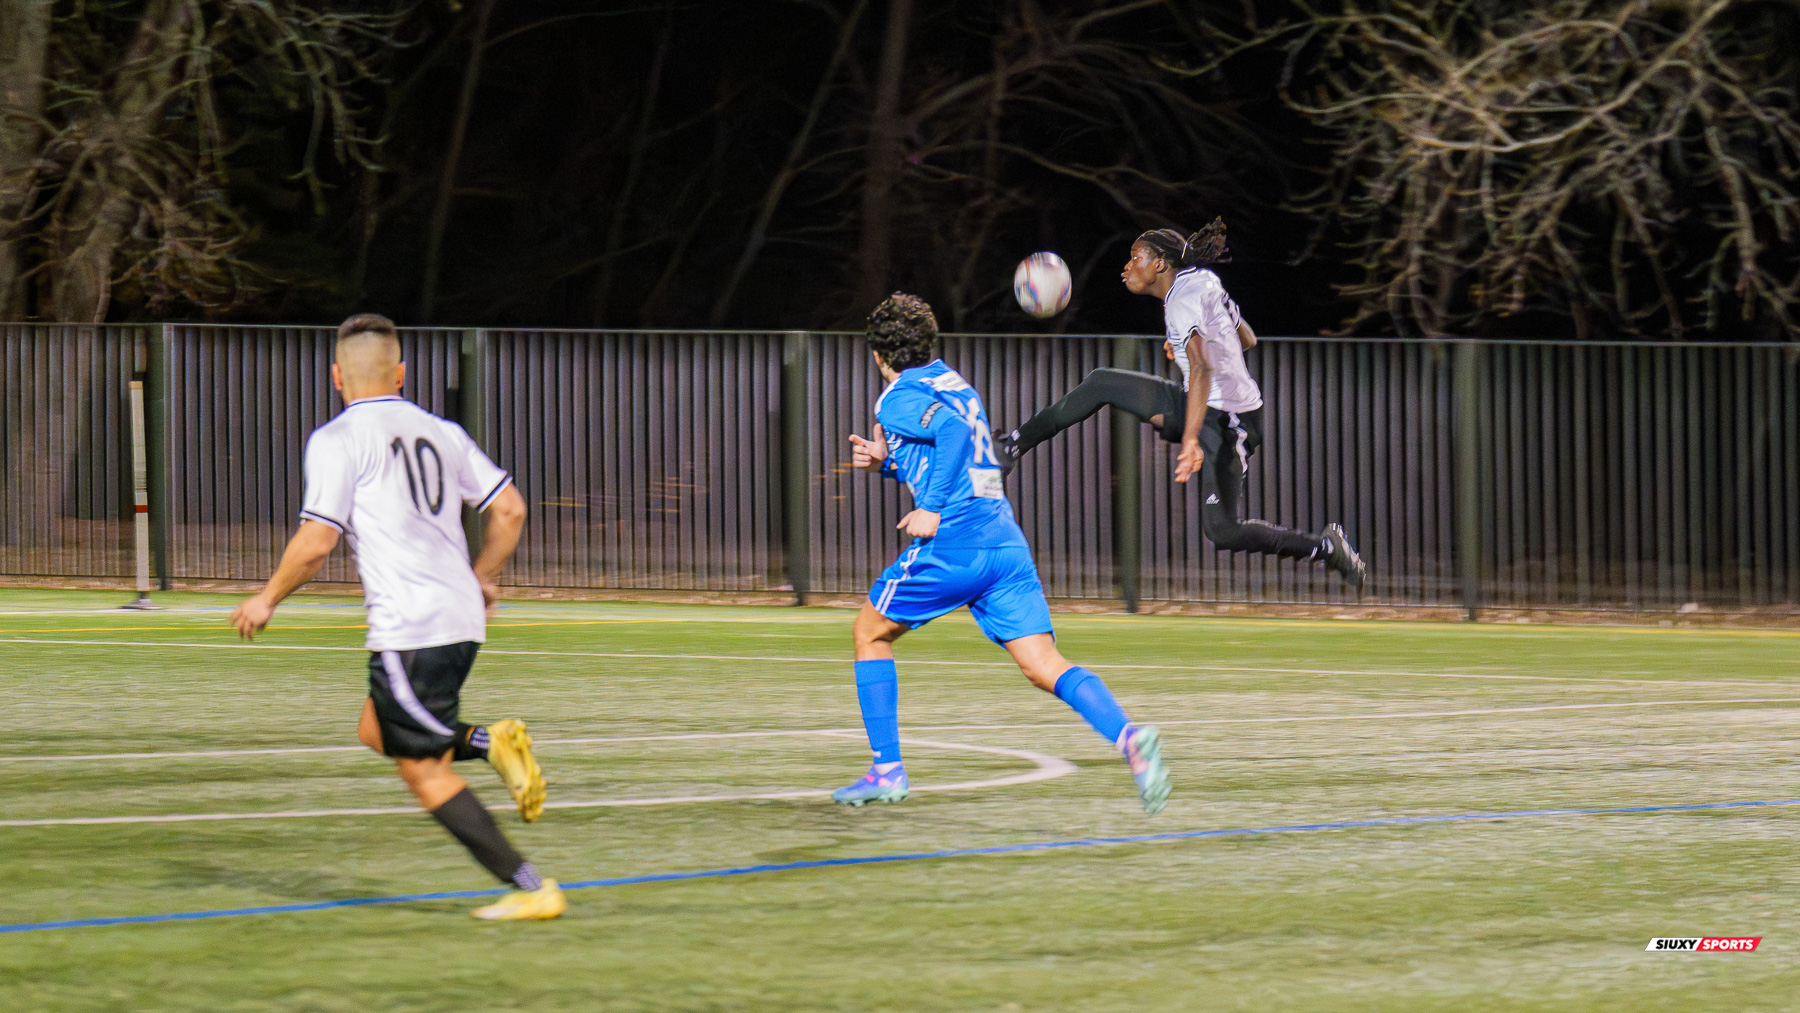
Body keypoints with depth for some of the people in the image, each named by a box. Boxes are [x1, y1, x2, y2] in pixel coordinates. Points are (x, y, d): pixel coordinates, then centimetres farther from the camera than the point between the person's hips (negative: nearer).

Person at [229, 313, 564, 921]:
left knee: (424, 771, -1)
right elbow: (510, 510, 12)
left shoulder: (337, 440, -5)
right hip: (462, 619, 8)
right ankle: (488, 742, 0)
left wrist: (267, 599, 5)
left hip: (408, 630, -8)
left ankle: (530, 888, -7)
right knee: (376, 731, 25)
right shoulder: (440, 433, 13)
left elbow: (315, 544, -10)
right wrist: (481, 578, 27)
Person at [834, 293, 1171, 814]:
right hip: (1006, 541, 7)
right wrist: (888, 463, 27)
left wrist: (932, 509, -17)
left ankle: (887, 770, 13)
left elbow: (953, 431, -21)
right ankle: (1128, 736, -30)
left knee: (870, 634, 16)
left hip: (952, 546, -7)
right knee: (1043, 664, -4)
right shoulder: (954, 385, 24)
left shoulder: (898, 399, -1)